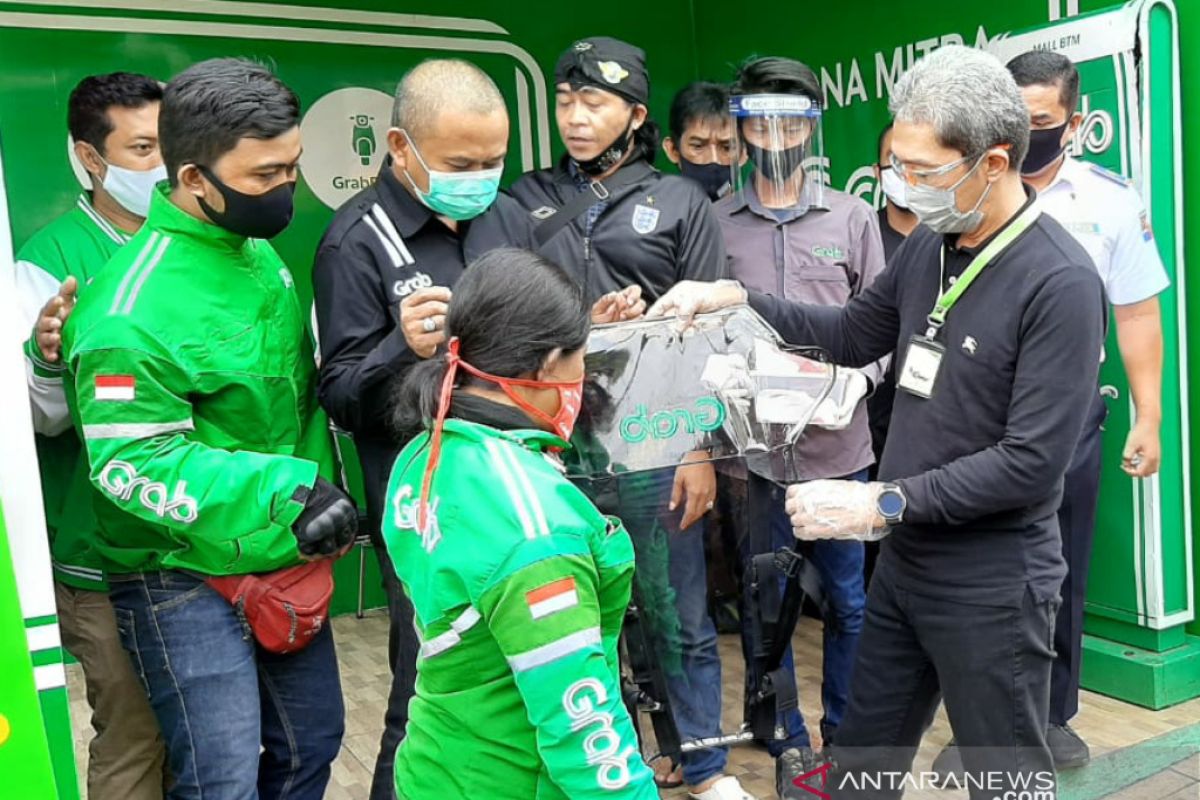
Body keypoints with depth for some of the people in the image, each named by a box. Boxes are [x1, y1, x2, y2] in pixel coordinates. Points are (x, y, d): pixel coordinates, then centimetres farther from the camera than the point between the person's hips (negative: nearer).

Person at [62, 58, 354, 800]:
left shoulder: (258, 251, 3)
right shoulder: (133, 309, -23)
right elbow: (129, 463, -25)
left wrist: (320, 491, 8)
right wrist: (282, 490, -29)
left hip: (283, 562, 8)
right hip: (185, 578, -7)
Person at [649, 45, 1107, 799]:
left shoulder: (1062, 282, -21)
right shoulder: (929, 244, 3)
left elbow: (1031, 463, -24)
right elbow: (853, 336, 15)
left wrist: (883, 504, -22)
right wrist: (739, 299, 3)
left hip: (992, 585, -7)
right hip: (904, 562, 7)